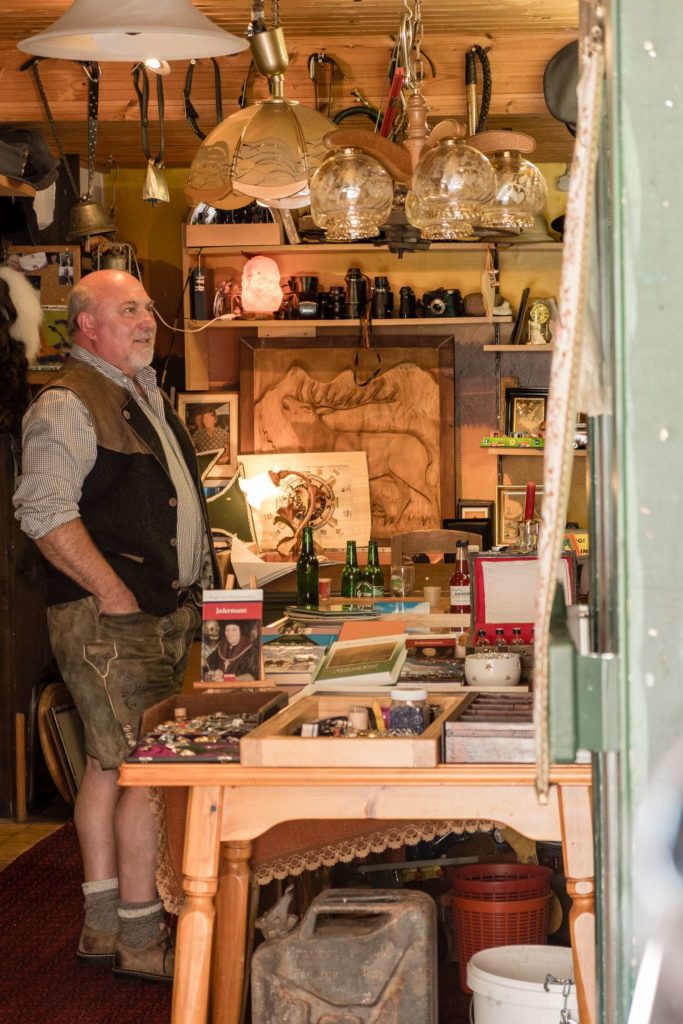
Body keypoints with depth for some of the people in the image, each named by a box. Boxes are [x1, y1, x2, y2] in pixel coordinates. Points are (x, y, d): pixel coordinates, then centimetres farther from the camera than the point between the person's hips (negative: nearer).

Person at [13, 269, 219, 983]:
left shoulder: (146, 396, 19)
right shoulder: (67, 404, -10)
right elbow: (45, 512, -19)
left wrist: (191, 589, 17)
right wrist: (116, 593, -20)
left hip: (163, 614, 9)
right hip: (107, 619, -9)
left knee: (109, 768, 14)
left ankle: (105, 925, 20)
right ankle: (140, 939, -1)